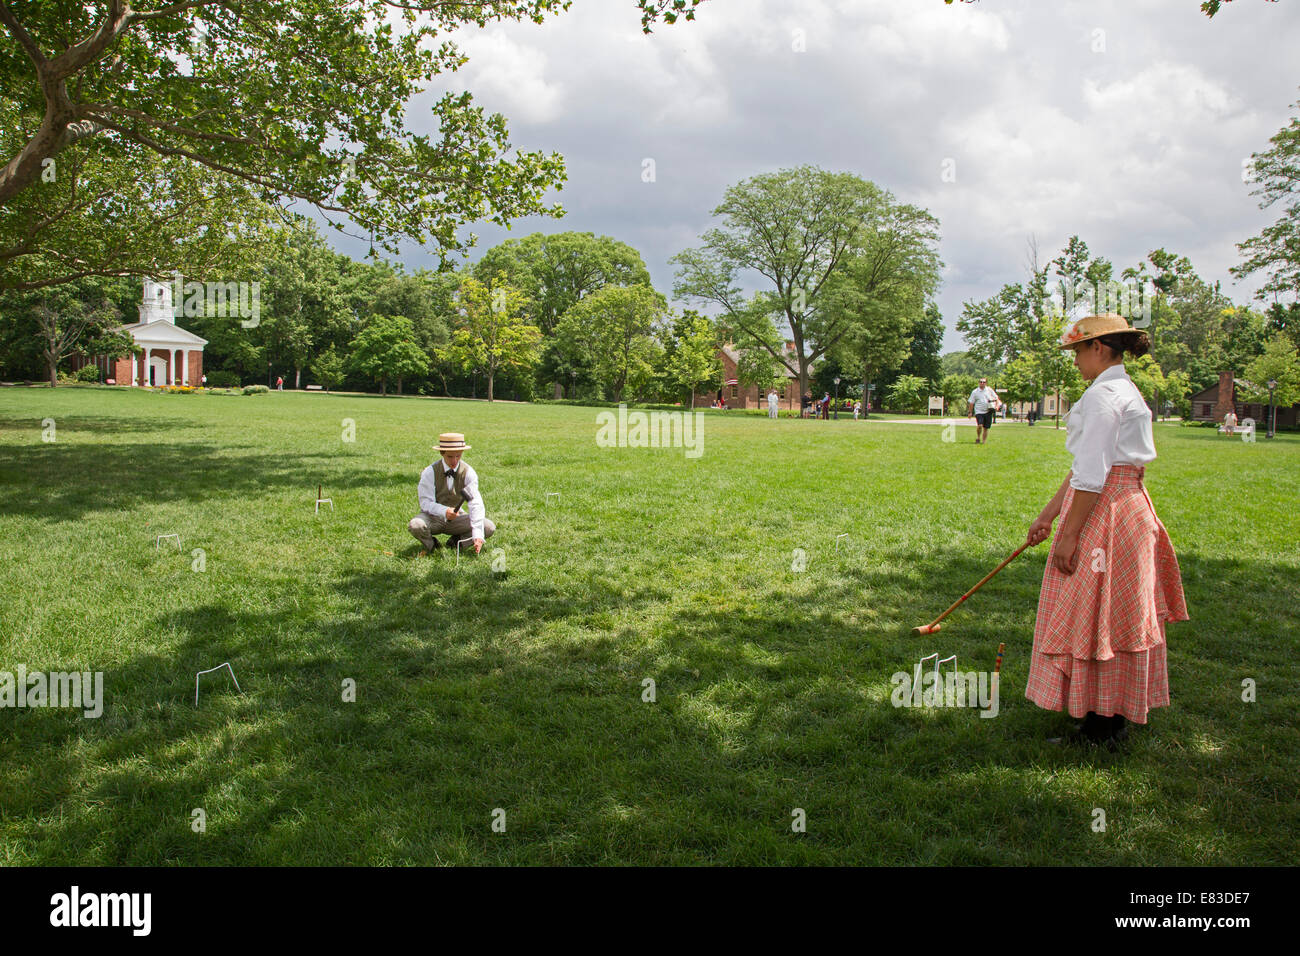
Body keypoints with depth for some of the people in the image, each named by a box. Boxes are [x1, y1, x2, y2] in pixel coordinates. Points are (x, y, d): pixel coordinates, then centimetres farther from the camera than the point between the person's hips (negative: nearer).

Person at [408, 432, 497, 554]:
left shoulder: (468, 473, -12)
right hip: (433, 517, -2)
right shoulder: (430, 472, -16)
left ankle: (457, 541, 2)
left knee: (489, 528, -20)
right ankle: (430, 544, -3)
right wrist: (445, 512, -40)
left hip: (455, 517, 2)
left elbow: (475, 503, -20)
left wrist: (477, 535, -31)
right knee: (415, 525, -36)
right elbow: (426, 503, -19)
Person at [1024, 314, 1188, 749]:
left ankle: (1100, 727, 7)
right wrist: (1048, 514, 20)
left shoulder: (1103, 394, -15)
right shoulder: (1125, 391, 17)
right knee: (1113, 618, 15)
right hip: (1129, 506, 10)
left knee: (1093, 618, -2)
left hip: (1103, 513, -10)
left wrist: (1069, 534, -18)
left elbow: (1092, 476, -21)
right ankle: (1115, 719, 26)